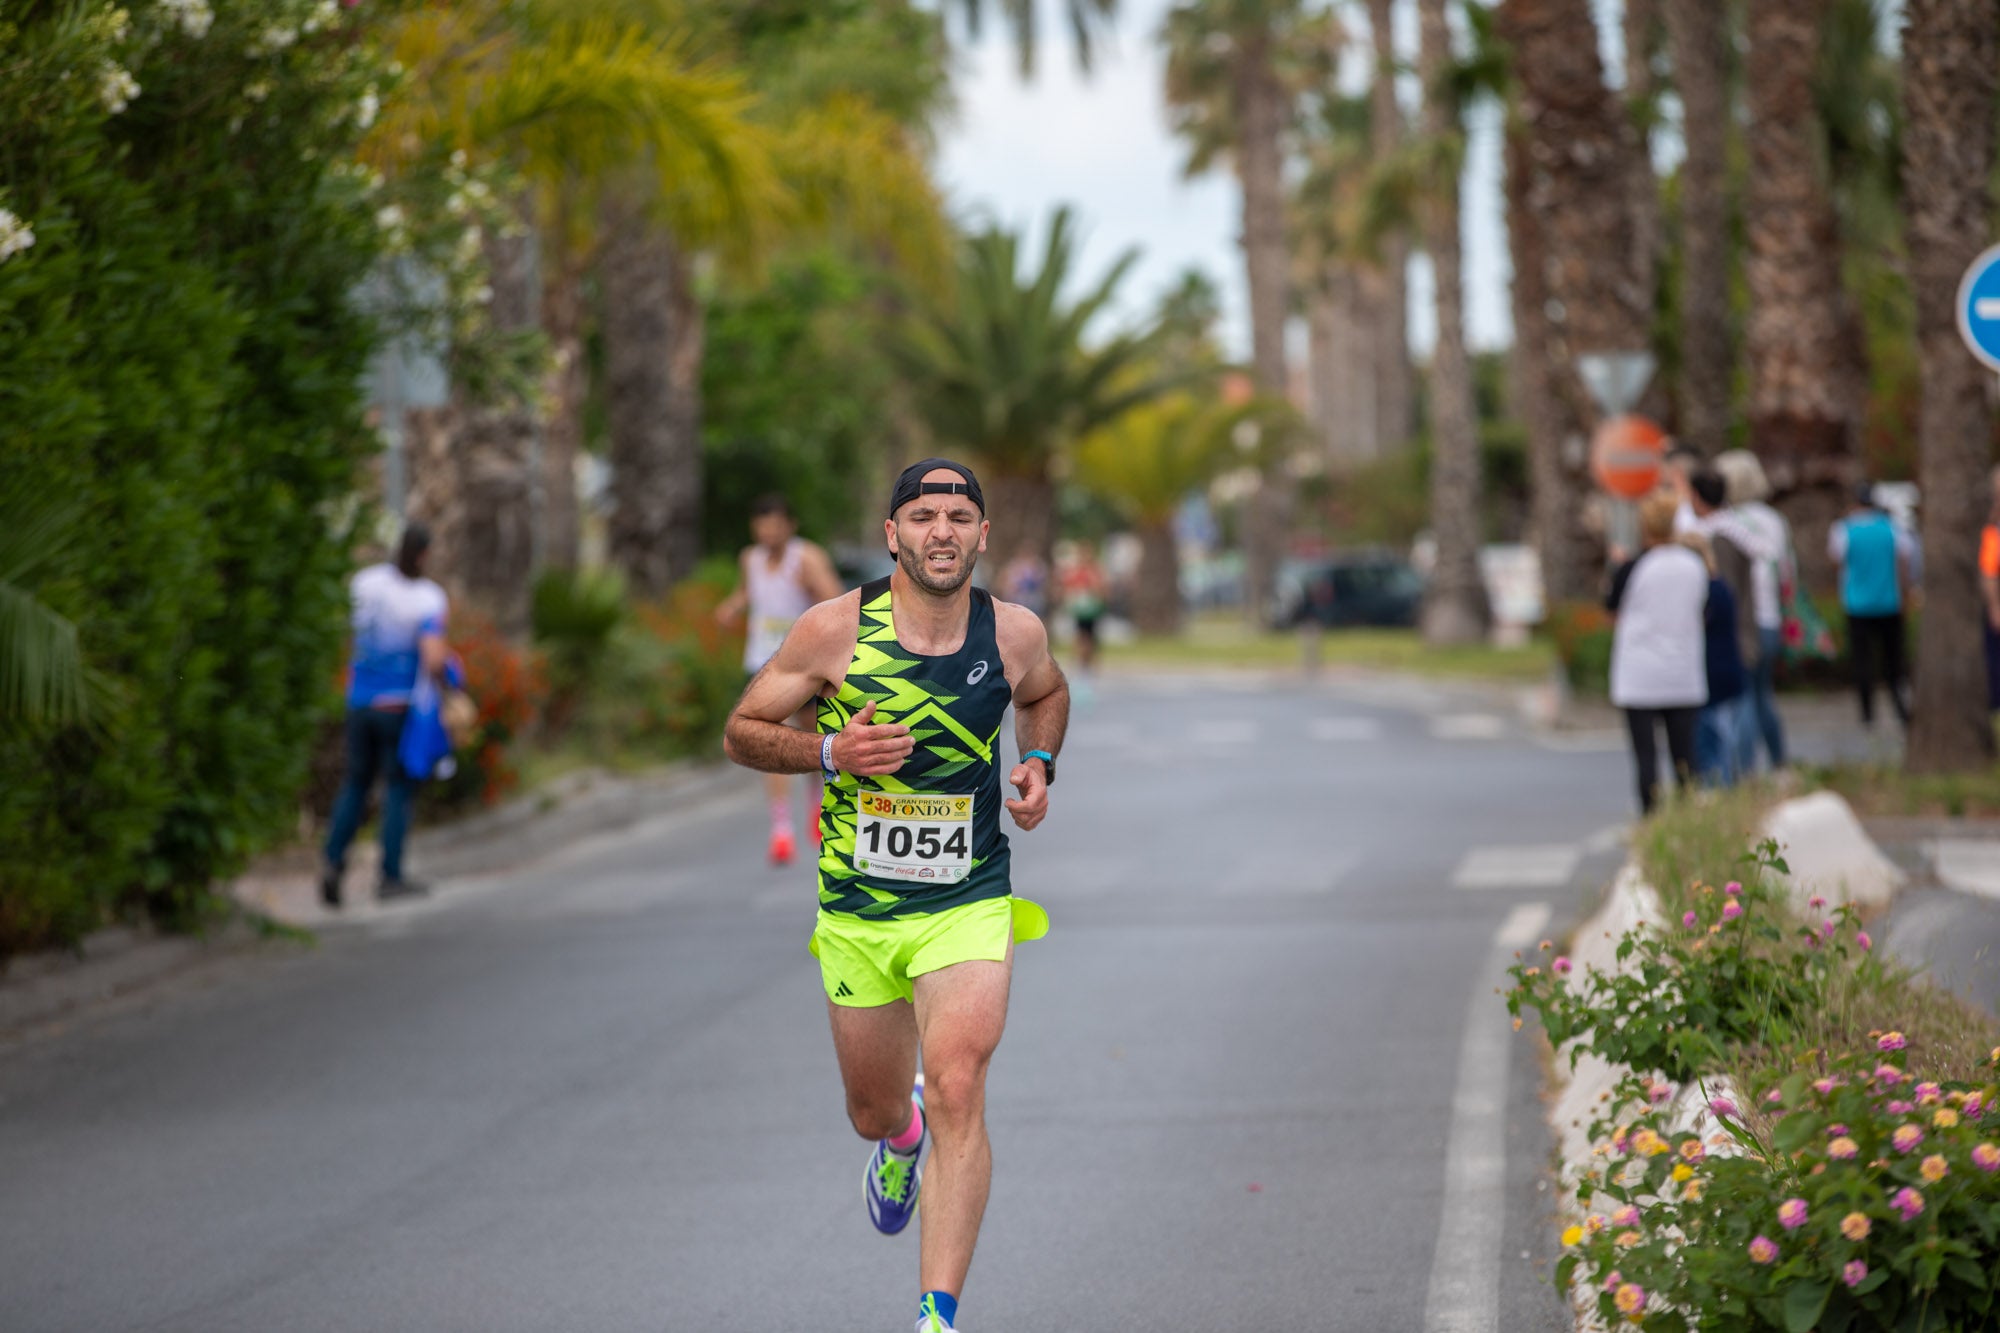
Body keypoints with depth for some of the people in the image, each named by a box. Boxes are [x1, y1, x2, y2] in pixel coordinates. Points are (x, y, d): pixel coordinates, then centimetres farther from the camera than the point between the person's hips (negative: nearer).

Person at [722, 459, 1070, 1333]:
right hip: (856, 909, 1)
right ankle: (901, 1138, 55)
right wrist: (832, 753, -20)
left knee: (956, 1090, -20)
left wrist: (1038, 766, 1)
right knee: (874, 1114, 15)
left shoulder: (1016, 634, -4)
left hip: (968, 902, -1)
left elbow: (1046, 694, 21)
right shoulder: (835, 630, -11)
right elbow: (742, 734, -2)